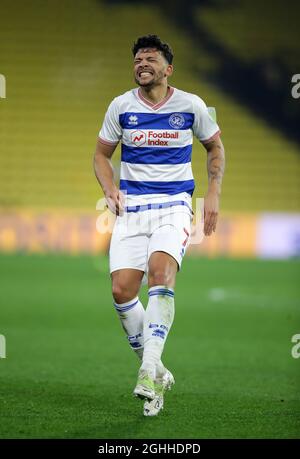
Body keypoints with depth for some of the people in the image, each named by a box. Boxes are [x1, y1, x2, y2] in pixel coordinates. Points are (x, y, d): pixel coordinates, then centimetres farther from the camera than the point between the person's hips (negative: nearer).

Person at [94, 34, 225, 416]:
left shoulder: (191, 105, 1)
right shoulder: (121, 106, 4)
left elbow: (215, 146, 16)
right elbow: (102, 154, 15)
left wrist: (213, 193, 5)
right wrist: (110, 189, -4)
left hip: (174, 205, -2)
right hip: (131, 208, 2)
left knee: (161, 270, -28)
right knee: (122, 290, -10)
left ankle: (148, 373, -32)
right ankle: (155, 373, 9)